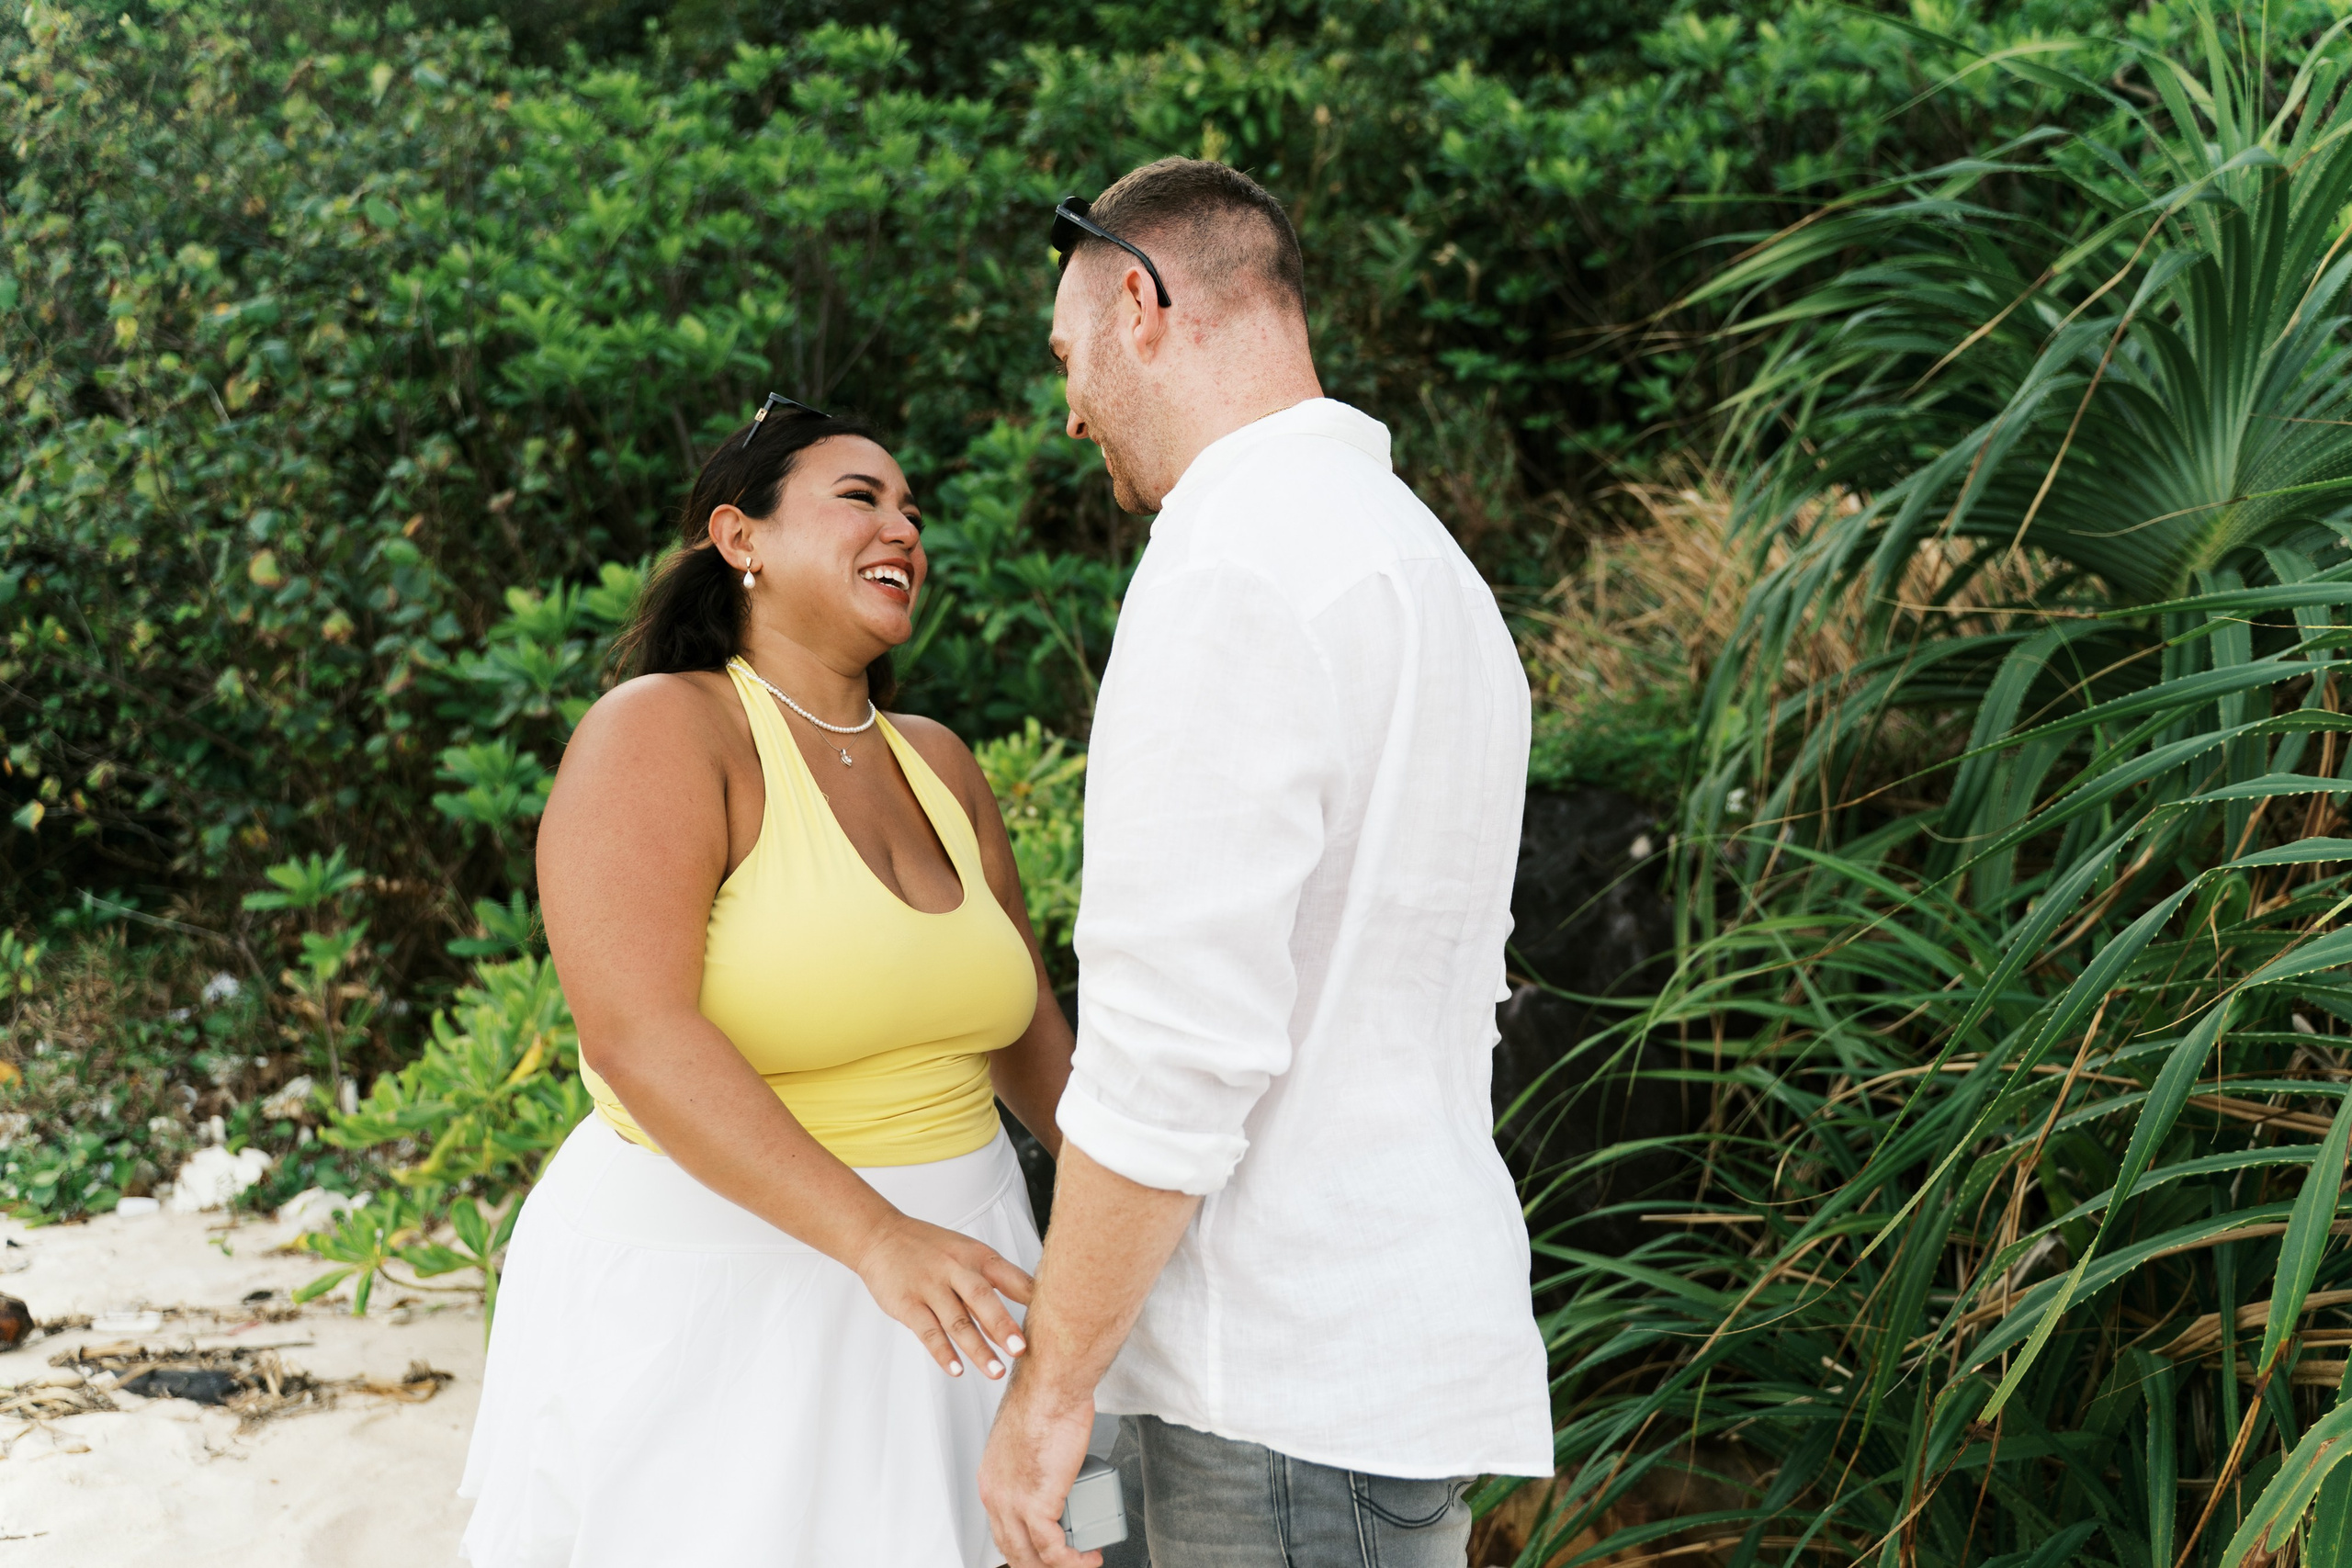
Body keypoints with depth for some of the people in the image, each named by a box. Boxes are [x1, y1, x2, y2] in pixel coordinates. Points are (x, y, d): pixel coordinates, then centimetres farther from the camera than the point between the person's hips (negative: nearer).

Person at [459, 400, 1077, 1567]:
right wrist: (875, 1238, -34)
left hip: (940, 1263, 6)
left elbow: (1026, 1028, 18)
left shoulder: (937, 765, 9)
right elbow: (638, 1036, -25)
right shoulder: (662, 730, -12)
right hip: (715, 1292, -6)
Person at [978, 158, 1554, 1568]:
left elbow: (1173, 1047, -21)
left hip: (1297, 1385, -9)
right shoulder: (1431, 565, 16)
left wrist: (1051, 1386, -12)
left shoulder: (1231, 574, -16)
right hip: (1417, 1329, 9)